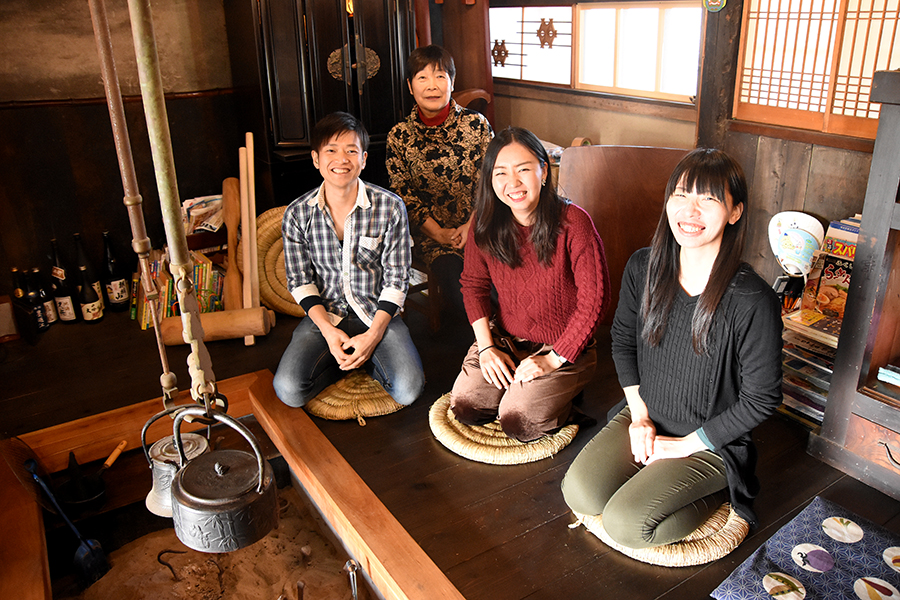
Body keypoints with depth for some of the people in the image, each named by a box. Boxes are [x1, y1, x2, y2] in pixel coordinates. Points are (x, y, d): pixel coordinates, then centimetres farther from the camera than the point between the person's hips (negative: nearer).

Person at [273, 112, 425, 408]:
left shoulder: (390, 208, -10)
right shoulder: (297, 214, -5)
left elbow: (396, 279, -6)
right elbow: (300, 281, 0)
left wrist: (373, 335, -15)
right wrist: (329, 331, -14)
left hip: (377, 314, -1)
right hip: (324, 315, 1)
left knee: (408, 390, -22)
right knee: (289, 390, -20)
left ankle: (367, 357, 9)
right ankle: (349, 357, 6)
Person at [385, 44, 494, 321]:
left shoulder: (476, 123, 1)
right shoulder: (399, 136, 0)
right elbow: (405, 195, 1)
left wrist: (471, 225, -12)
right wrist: (438, 232, -10)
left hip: (479, 225, 1)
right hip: (431, 231, 0)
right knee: (452, 272, -27)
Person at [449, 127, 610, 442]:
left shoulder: (573, 222, -20)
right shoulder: (486, 224, -5)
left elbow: (594, 299, -17)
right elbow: (473, 285, 6)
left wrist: (553, 359, -17)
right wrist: (486, 346, -5)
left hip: (566, 347, -4)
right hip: (505, 340, 4)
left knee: (518, 421, -20)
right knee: (465, 406, -13)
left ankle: (560, 394, 11)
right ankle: (517, 387, 14)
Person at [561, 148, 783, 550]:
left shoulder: (754, 302, -25)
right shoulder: (643, 268, -9)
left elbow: (761, 399, -14)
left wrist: (687, 444, -11)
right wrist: (639, 414, -1)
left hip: (709, 441, -4)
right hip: (644, 417, 5)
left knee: (624, 526, -14)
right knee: (580, 492, -12)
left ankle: (720, 489, 9)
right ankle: (654, 476, 14)